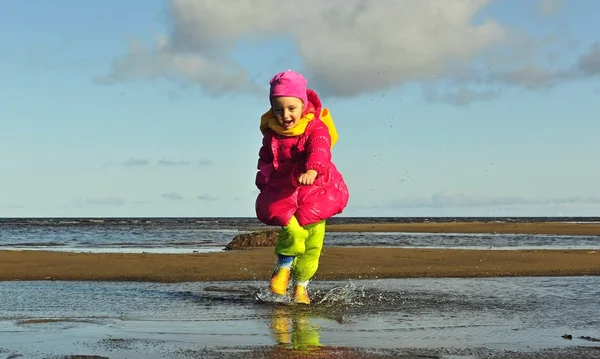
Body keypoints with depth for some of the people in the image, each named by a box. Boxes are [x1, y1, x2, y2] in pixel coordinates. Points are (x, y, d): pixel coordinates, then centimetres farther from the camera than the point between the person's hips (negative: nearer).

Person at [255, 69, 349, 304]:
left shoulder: (316, 128, -11)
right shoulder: (271, 133, 3)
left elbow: (319, 151, -32)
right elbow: (265, 160, 20)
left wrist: (312, 170, -51)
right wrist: (264, 182, 10)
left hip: (315, 191, -1)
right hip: (281, 193, 1)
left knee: (313, 240, -2)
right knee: (292, 228, -25)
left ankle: (301, 285, 18)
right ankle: (283, 266, 1)